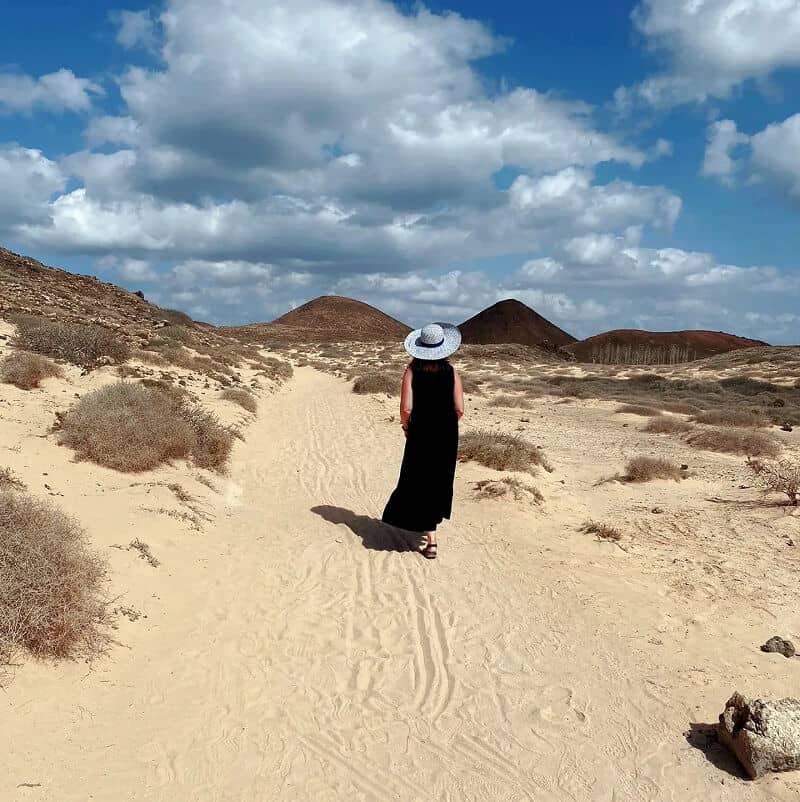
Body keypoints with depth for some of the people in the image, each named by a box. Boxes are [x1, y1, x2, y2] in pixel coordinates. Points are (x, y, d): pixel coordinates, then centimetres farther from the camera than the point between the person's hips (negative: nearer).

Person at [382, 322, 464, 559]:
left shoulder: (412, 371, -9)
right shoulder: (451, 371, -4)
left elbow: (406, 409, -15)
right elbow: (459, 409, -7)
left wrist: (405, 425, 5)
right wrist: (448, 424, 11)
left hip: (420, 433, -2)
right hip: (447, 434, 2)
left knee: (420, 481, 4)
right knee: (440, 479, 20)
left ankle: (431, 539, -1)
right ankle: (433, 521, 36)